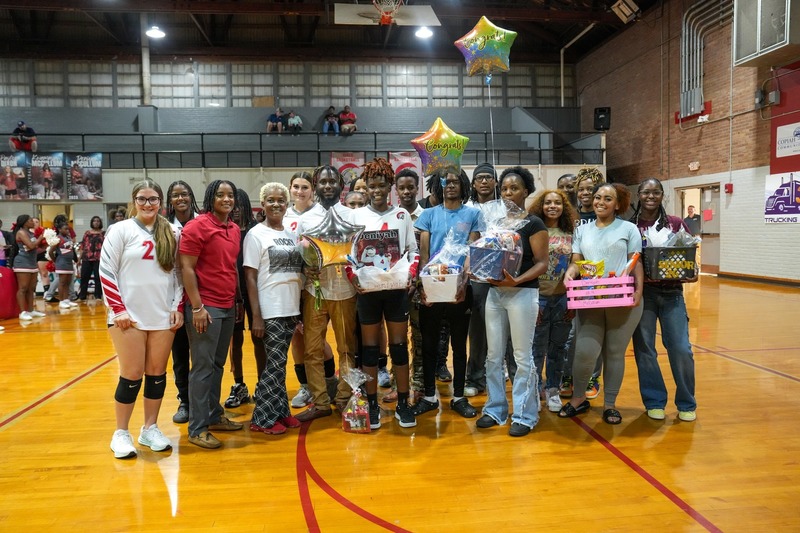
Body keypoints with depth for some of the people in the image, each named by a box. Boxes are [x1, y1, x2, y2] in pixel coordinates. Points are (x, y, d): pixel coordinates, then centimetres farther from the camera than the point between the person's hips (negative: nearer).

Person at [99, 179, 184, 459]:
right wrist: (118, 310, -11)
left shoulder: (172, 234, 8)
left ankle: (150, 429, 23)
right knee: (132, 375, 1)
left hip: (163, 317, 3)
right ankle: (121, 433, 18)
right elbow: (106, 272, -5)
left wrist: (178, 307, 2)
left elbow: (178, 273, 10)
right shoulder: (120, 230, -3)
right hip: (128, 316, -3)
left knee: (157, 373, 8)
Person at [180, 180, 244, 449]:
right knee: (203, 368, -1)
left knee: (218, 365, 15)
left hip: (228, 307, 7)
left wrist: (239, 299, 16)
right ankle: (197, 429, 9)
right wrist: (197, 307, -16)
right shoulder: (197, 226, -10)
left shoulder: (234, 229, 12)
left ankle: (214, 415, 28)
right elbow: (186, 268, -12)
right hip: (206, 308, -7)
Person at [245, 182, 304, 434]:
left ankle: (280, 411, 22)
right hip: (269, 311, -5)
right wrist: (256, 316, -13)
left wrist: (301, 309, 11)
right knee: (275, 364, -2)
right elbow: (250, 277, -8)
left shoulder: (292, 234, 12)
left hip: (291, 309, 5)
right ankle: (263, 418, 10)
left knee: (278, 363, 12)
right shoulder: (256, 234, -4)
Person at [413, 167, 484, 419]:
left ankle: (459, 397, 20)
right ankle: (429, 396, 20)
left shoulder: (473, 214, 4)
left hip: (459, 289, -1)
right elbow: (423, 253, 2)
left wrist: (465, 284, -14)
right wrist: (422, 284, -10)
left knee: (459, 344, 9)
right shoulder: (428, 214, 7)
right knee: (429, 343, 8)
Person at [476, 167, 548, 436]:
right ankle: (495, 409, 22)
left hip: (522, 293, -5)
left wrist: (517, 280, -23)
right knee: (493, 355, 10)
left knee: (523, 356, 1)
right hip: (494, 293, 6)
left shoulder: (533, 224, -4)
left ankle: (524, 415, 13)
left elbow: (542, 263, -9)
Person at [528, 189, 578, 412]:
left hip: (563, 298, 3)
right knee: (537, 348, 2)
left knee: (558, 348, 12)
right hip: (539, 296, -3)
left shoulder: (570, 234, 8)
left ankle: (553, 389, 26)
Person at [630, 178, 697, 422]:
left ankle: (686, 404, 18)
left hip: (672, 294, 1)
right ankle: (654, 402, 20)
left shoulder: (677, 223, 4)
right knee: (644, 349, 4)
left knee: (681, 349, -2)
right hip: (642, 293, 0)